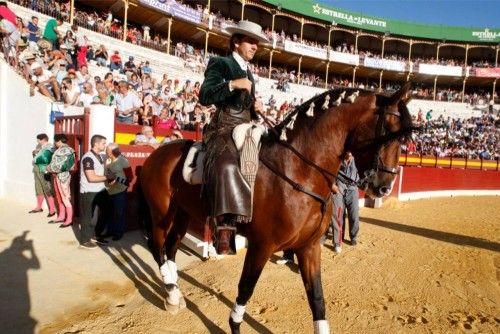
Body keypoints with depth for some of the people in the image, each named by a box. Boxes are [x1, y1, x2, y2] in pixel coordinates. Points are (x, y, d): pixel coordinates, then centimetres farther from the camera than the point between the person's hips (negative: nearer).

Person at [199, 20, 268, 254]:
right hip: (224, 130, -9)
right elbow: (204, 97, -13)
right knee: (226, 165, -35)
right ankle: (225, 228, -35)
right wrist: (232, 84, -21)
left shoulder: (248, 73, 22)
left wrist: (256, 109, 8)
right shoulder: (219, 64, 0)